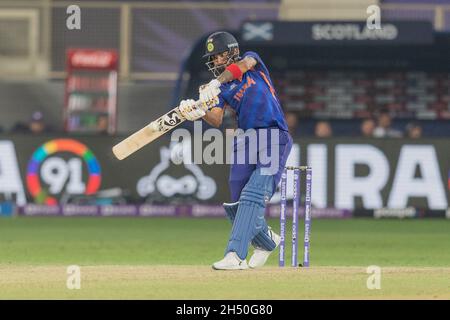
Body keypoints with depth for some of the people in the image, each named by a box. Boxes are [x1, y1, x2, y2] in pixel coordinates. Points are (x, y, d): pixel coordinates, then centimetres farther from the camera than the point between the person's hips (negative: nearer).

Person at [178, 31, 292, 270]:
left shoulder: (252, 60, 6)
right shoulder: (221, 89, 13)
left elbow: (243, 64, -19)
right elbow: (217, 120, -2)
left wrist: (216, 82, -33)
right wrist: (198, 113, -24)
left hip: (274, 137, -6)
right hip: (245, 141, 6)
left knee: (253, 195, -20)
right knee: (236, 204, 3)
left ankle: (235, 255, -29)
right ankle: (267, 240, 30)